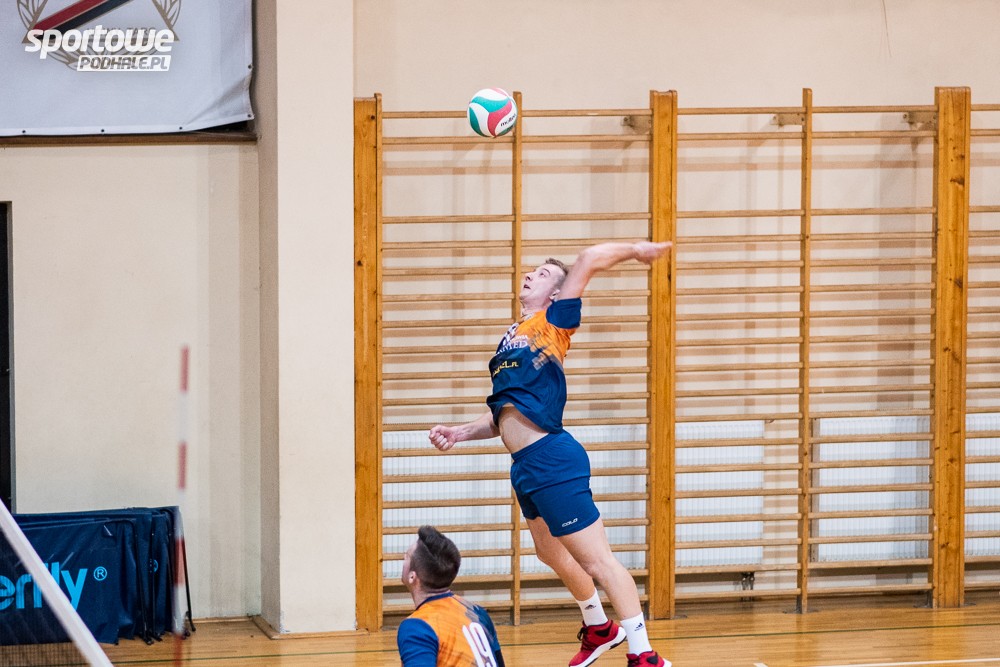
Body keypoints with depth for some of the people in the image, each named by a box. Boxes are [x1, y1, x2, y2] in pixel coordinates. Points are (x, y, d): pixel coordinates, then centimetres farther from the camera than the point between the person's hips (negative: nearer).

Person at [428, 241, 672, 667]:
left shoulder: (551, 324, -2)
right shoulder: (511, 339, 21)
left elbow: (590, 259, -12)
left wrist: (634, 250, 1)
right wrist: (459, 433, 16)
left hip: (551, 459, -10)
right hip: (525, 467, 10)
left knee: (596, 559, -10)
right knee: (551, 553, 25)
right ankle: (599, 629, 46)